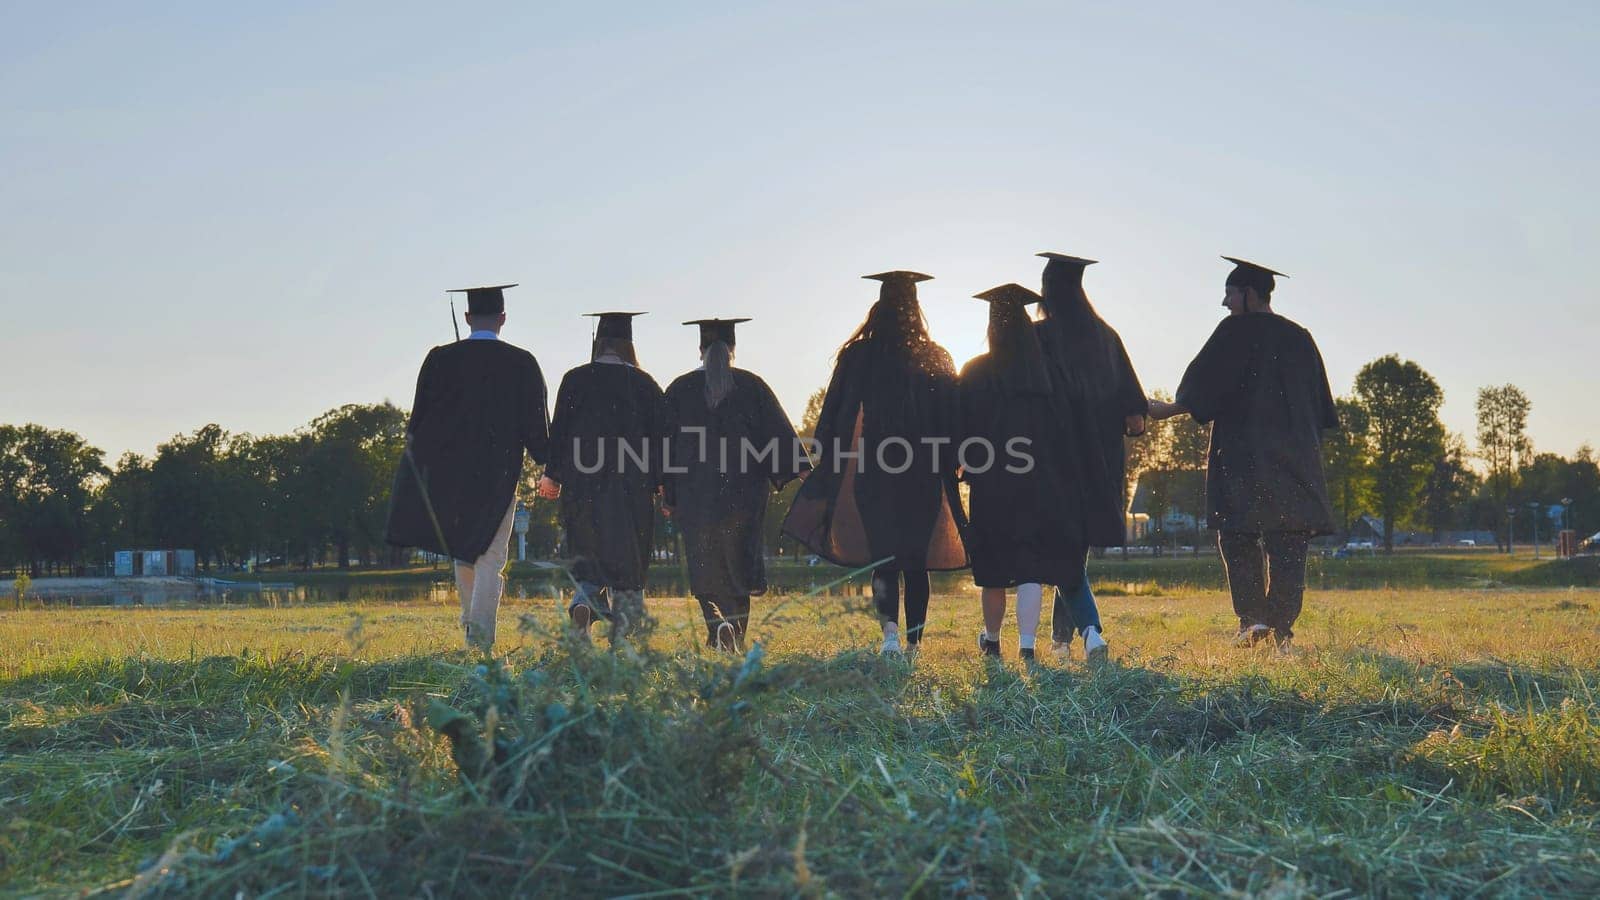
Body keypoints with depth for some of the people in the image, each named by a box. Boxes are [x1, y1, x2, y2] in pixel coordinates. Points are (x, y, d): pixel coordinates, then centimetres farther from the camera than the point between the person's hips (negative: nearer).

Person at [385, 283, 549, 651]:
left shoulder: (440, 359, -4)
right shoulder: (521, 363, -7)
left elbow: (420, 418, 0)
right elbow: (536, 424, -5)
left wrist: (418, 465, 12)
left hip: (448, 467, 2)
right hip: (499, 470, -2)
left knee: (462, 547, 20)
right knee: (490, 553, 4)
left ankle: (472, 617, 32)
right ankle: (481, 632, -5)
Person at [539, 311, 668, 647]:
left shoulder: (576, 379, 0)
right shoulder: (643, 383, 2)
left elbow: (559, 429, -1)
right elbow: (660, 434, 2)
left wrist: (552, 476, 5)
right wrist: (660, 482, 7)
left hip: (583, 481, 0)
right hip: (632, 485, 0)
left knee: (587, 553, 8)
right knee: (626, 553, 9)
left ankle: (582, 606, -21)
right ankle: (623, 636, 7)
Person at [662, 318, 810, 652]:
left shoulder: (680, 389, 3)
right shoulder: (752, 385, 2)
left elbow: (668, 445, 4)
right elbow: (779, 432, -3)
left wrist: (668, 496, 9)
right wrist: (802, 474, -5)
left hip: (695, 493, 0)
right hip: (744, 490, 1)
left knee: (705, 565, 4)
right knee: (738, 562, 11)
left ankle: (717, 624, -19)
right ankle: (737, 634, 11)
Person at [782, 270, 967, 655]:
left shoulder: (858, 355, -2)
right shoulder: (937, 360, 5)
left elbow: (835, 416, -2)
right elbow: (954, 421, 6)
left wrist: (826, 471, 4)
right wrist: (947, 469, 13)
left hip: (874, 474, -2)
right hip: (924, 476, 2)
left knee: (883, 557, 2)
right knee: (916, 561, 11)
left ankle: (889, 628, -22)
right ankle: (913, 642, 12)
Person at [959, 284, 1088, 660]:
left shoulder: (975, 372, -2)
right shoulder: (1045, 370, -1)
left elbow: (963, 430, 0)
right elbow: (1062, 429, 3)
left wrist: (965, 467, 12)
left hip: (990, 484, 1)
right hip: (1040, 484, 0)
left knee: (994, 565, 15)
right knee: (1032, 566, -1)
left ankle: (992, 640, 31)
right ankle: (1026, 645, -13)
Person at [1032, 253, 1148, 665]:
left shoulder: (1037, 337, -8)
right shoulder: (1105, 336, 7)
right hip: (1099, 459, 5)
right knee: (1077, 546, 16)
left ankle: (1089, 629, -18)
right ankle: (1062, 634, 23)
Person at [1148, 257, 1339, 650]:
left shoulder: (1236, 331, -5)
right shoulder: (1299, 337, 14)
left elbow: (1202, 386, -7)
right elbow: (1320, 402, 17)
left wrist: (1167, 410, 4)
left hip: (1243, 452, -5)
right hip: (1295, 453, 5)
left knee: (1239, 537, 1)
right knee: (1287, 544, 4)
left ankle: (1252, 618, -11)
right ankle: (1282, 626, 1)